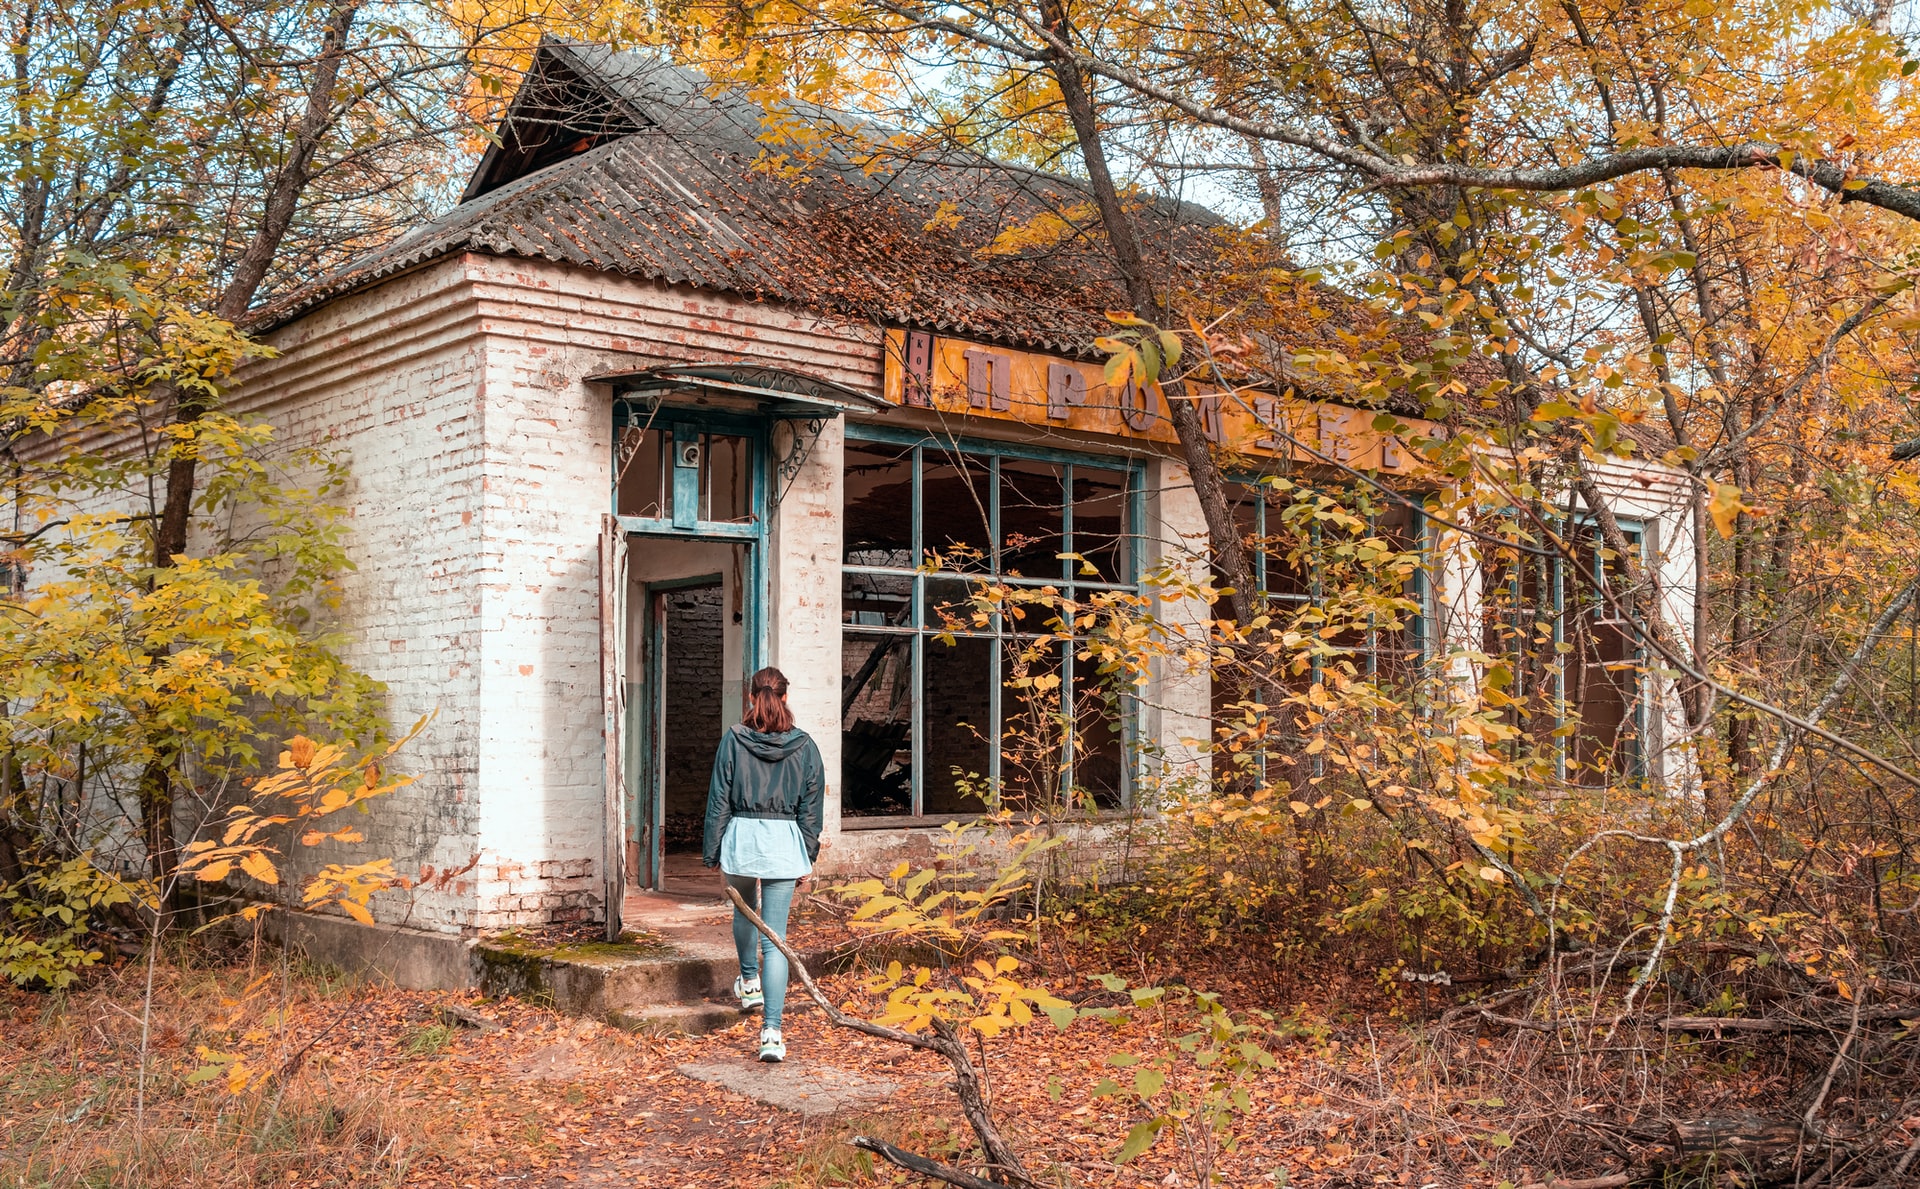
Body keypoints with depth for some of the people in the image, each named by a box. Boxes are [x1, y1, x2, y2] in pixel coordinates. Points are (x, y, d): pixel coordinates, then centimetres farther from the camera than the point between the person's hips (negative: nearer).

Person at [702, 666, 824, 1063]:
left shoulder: (733, 740, -2)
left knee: (744, 911, 30)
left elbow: (719, 798, 0)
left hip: (740, 837, 0)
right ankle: (771, 1030, -7)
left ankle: (749, 980, 48)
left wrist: (711, 850, 7)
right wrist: (807, 858, 12)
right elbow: (811, 807, 5)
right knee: (775, 938, -1)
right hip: (784, 842, 0)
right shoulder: (804, 746, 1)